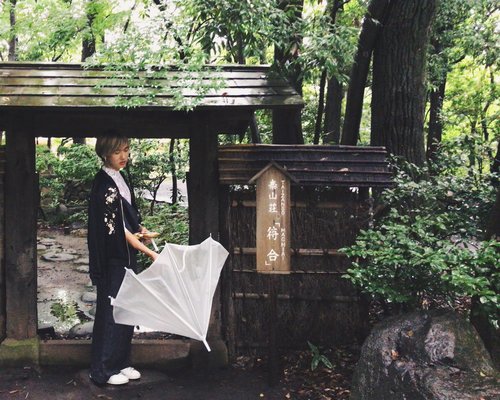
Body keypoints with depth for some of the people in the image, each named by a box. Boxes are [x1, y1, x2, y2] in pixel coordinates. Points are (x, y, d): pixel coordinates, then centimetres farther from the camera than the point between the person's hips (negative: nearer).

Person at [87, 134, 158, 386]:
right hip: (112, 259, -9)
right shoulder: (105, 185, -17)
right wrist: (150, 253, -20)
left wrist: (139, 228, 2)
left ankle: (121, 363, 24)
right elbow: (117, 228, -20)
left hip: (126, 256, 9)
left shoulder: (118, 179, 11)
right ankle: (103, 371, 8)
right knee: (111, 310, -2)